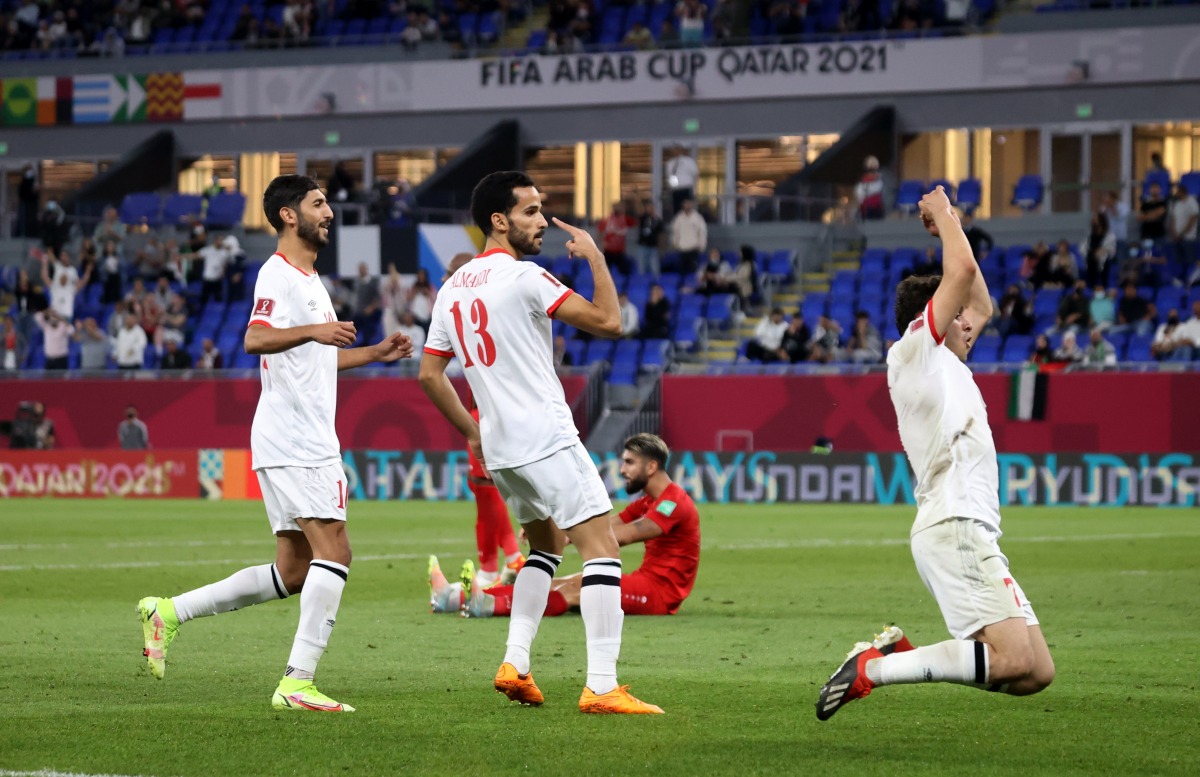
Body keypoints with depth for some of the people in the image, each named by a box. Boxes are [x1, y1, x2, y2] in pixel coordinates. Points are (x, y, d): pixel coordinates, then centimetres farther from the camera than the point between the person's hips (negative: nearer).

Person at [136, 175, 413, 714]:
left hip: (310, 443, 10)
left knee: (293, 574, 9)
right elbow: (255, 340, -27)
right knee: (333, 551, -16)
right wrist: (312, 330, -42)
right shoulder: (278, 274, -9)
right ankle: (297, 681, -17)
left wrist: (375, 353, 27)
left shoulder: (309, 279, 22)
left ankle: (169, 612, 15)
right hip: (291, 442, -10)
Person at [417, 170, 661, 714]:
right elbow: (609, 322, -14)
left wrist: (474, 434, 24)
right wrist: (595, 257, -2)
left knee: (546, 544, 26)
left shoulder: (452, 290, 12)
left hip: (499, 447, 9)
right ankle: (602, 686, -18)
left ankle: (515, 664, 14)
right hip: (547, 439, -9)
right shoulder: (521, 277, -12)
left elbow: (429, 373, 18)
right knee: (601, 548, -9)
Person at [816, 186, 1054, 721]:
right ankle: (873, 669, -17)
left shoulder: (945, 364, 26)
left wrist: (949, 226, 33)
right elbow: (962, 272, -9)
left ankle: (898, 655, 4)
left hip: (974, 533, 10)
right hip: (953, 529, -10)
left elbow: (982, 304, 39)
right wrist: (943, 215, 7)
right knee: (1016, 660, -24)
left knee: (1036, 673, 1)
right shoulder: (913, 351, 0)